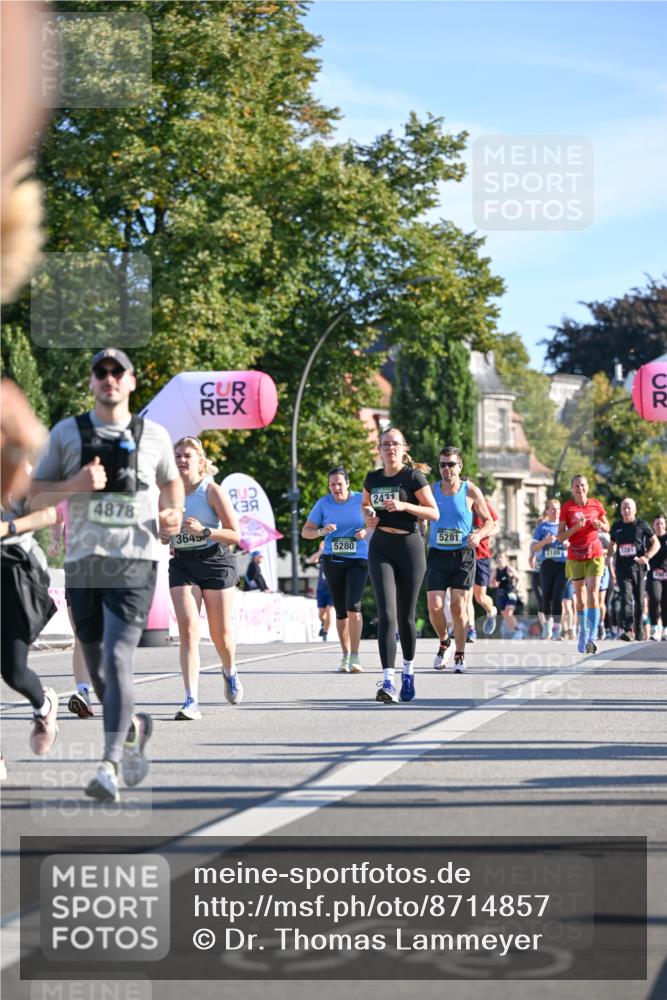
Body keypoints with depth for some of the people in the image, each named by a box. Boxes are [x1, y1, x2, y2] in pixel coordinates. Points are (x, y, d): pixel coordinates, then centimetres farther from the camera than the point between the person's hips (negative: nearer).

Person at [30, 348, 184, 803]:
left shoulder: (154, 435, 9)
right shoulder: (67, 432, 8)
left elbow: (172, 481, 26)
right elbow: (37, 492, 8)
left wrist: (174, 513, 5)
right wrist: (76, 485, -10)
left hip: (135, 561, -2)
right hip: (83, 561, 2)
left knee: (117, 660, -17)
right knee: (97, 670, 9)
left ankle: (109, 766, -21)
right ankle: (134, 726, 38)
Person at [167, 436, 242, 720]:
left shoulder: (212, 490, -8)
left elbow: (235, 535, -10)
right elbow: (162, 529, 20)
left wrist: (204, 531, -23)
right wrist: (163, 537, -4)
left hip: (216, 563, -2)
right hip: (182, 565, 3)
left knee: (220, 633, 6)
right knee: (188, 630, -13)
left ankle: (230, 672, 42)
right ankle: (191, 701, -19)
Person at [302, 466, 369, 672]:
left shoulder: (360, 500, -3)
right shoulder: (323, 504, 1)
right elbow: (305, 531, 3)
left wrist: (366, 531, -14)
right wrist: (321, 532, -17)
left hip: (358, 560, -2)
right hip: (332, 561, 2)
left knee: (353, 606, -17)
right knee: (340, 610, 6)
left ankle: (355, 657, -12)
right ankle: (345, 656, 19)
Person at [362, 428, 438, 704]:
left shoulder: (414, 476, -5)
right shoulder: (373, 479, 8)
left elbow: (434, 513, -7)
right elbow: (365, 505, 27)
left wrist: (404, 506, -20)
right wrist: (368, 517, 4)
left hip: (409, 546, -2)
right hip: (380, 548, 2)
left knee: (405, 616, 6)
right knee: (386, 614, -12)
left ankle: (408, 670, 31)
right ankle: (388, 682, -19)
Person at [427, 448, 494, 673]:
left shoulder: (470, 491, -1)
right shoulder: (431, 490, 4)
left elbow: (489, 521, 5)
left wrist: (479, 534, -16)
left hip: (463, 555, -1)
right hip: (437, 554, 2)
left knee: (459, 606, -3)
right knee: (434, 607, -7)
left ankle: (460, 655, 9)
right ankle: (444, 642, 21)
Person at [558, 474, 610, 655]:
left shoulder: (596, 505, 2)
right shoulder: (567, 507, -4)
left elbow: (607, 527, 14)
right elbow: (560, 537, -6)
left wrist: (600, 525, -8)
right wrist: (576, 527, -22)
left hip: (595, 554, 0)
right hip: (575, 557, 0)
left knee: (593, 594, -14)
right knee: (580, 598, 7)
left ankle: (592, 637, -19)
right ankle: (583, 635, 21)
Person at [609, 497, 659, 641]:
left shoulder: (641, 525, 2)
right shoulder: (617, 526, 11)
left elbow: (656, 543, 3)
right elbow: (612, 545, 24)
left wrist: (647, 556, -12)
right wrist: (610, 559, 8)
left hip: (638, 567, -1)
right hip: (622, 568, 1)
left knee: (639, 600, 8)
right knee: (626, 597, -16)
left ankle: (638, 630, 22)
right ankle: (627, 630, -27)